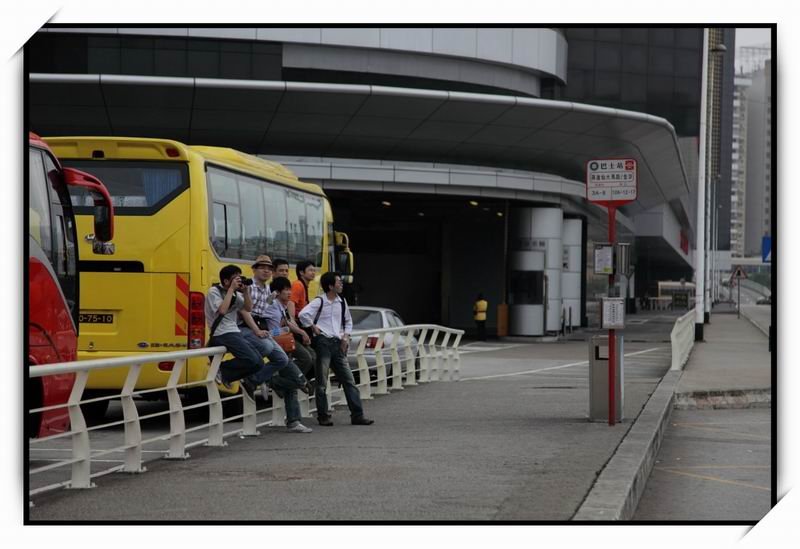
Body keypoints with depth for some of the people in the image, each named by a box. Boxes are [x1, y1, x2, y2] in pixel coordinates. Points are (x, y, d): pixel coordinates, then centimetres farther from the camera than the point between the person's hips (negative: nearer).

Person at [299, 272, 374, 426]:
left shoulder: (342, 302, 12)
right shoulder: (319, 302, -7)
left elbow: (348, 321, 25)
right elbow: (303, 314, -21)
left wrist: (346, 336, 10)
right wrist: (313, 328, -10)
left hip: (338, 344, 6)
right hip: (323, 342, -6)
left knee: (349, 380, 2)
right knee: (322, 383, -1)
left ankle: (357, 415, 2)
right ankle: (323, 416, 6)